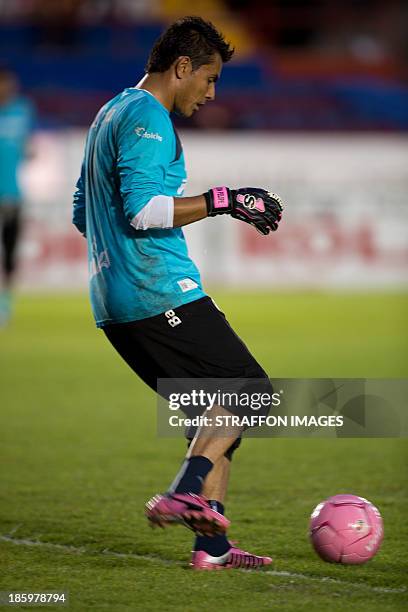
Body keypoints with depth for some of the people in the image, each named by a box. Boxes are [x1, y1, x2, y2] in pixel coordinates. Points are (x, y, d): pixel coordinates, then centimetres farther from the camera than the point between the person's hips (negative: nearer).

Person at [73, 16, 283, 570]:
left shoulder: (110, 115, 23)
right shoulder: (148, 118, -9)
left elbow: (82, 213, 29)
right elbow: (144, 208, -21)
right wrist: (223, 201, -17)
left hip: (115, 305, 10)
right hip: (162, 294, -10)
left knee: (220, 412, 10)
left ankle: (212, 547, 3)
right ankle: (186, 494, -22)